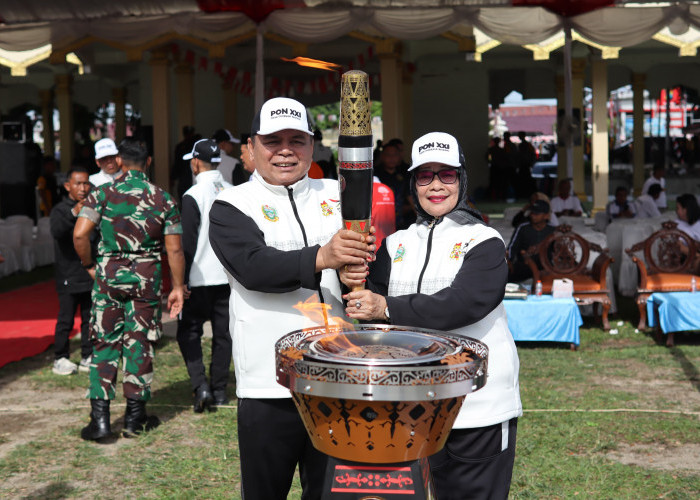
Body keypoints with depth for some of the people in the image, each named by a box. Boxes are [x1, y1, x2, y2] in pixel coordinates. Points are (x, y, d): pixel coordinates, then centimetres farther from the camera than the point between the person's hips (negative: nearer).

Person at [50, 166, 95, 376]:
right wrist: (73, 213, -42)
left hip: (91, 275, 5)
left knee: (90, 318, 9)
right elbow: (56, 231, -28)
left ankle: (87, 358, 19)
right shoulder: (60, 210, -7)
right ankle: (60, 359, 9)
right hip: (69, 277, -5)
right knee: (66, 320, -1)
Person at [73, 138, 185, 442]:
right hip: (147, 276, 0)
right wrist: (178, 287, 6)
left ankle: (100, 418, 2)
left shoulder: (103, 194, -2)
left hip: (108, 273, 0)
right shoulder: (162, 199, 0)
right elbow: (174, 249, -2)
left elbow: (80, 235, -12)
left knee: (104, 343, 6)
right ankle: (135, 417, 15)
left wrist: (89, 265, 4)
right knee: (140, 343, 8)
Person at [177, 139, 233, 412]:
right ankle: (219, 390, 15)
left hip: (200, 278, -5)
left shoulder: (193, 195, -11)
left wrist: (181, 281, -7)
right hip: (229, 276, 5)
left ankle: (201, 385, -10)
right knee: (222, 333, 10)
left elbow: (187, 243, -13)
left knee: (189, 331, 4)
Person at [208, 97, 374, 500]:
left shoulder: (337, 195, 11)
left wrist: (363, 259, -23)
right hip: (269, 385, -3)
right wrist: (320, 259, -33)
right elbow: (254, 267, -18)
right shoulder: (232, 206, 0)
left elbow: (374, 253, 1)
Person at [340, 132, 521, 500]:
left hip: (480, 405, -4)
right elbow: (373, 301, 2)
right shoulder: (397, 244, 12)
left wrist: (388, 308, -21)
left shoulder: (484, 242, -4)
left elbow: (463, 303, -20)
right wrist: (355, 281, -20)